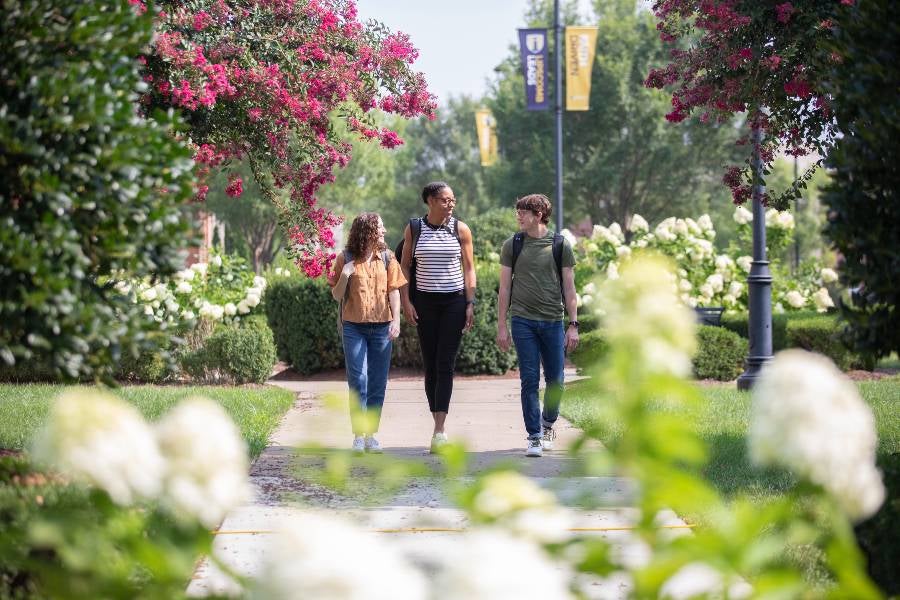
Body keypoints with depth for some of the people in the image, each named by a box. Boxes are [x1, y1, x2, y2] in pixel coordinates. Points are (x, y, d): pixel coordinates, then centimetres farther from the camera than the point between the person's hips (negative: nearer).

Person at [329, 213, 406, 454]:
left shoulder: (387, 257, 6)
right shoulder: (346, 258, 0)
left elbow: (394, 291, 5)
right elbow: (337, 296, 4)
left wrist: (396, 320, -6)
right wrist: (344, 276, -13)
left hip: (381, 327, 2)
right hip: (354, 327, -2)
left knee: (378, 384, 4)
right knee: (358, 382, -4)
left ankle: (371, 434, 12)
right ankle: (358, 436, -1)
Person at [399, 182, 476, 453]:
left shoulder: (460, 229, 2)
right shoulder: (413, 229, 3)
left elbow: (469, 268, 5)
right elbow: (405, 266, 7)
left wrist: (470, 303, -2)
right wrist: (406, 301, -2)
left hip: (454, 301, -1)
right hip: (424, 302, 1)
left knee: (445, 364, -9)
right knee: (430, 365, 3)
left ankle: (439, 430, -15)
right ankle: (439, 428, 11)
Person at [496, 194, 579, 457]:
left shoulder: (560, 245, 4)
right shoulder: (512, 245, 5)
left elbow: (569, 288, 6)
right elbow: (505, 287, 6)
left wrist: (573, 324, 0)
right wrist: (501, 326, 2)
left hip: (553, 321, 0)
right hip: (523, 321, 0)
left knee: (556, 381, 5)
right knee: (529, 381, -3)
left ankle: (547, 423, 29)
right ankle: (534, 437, 2)